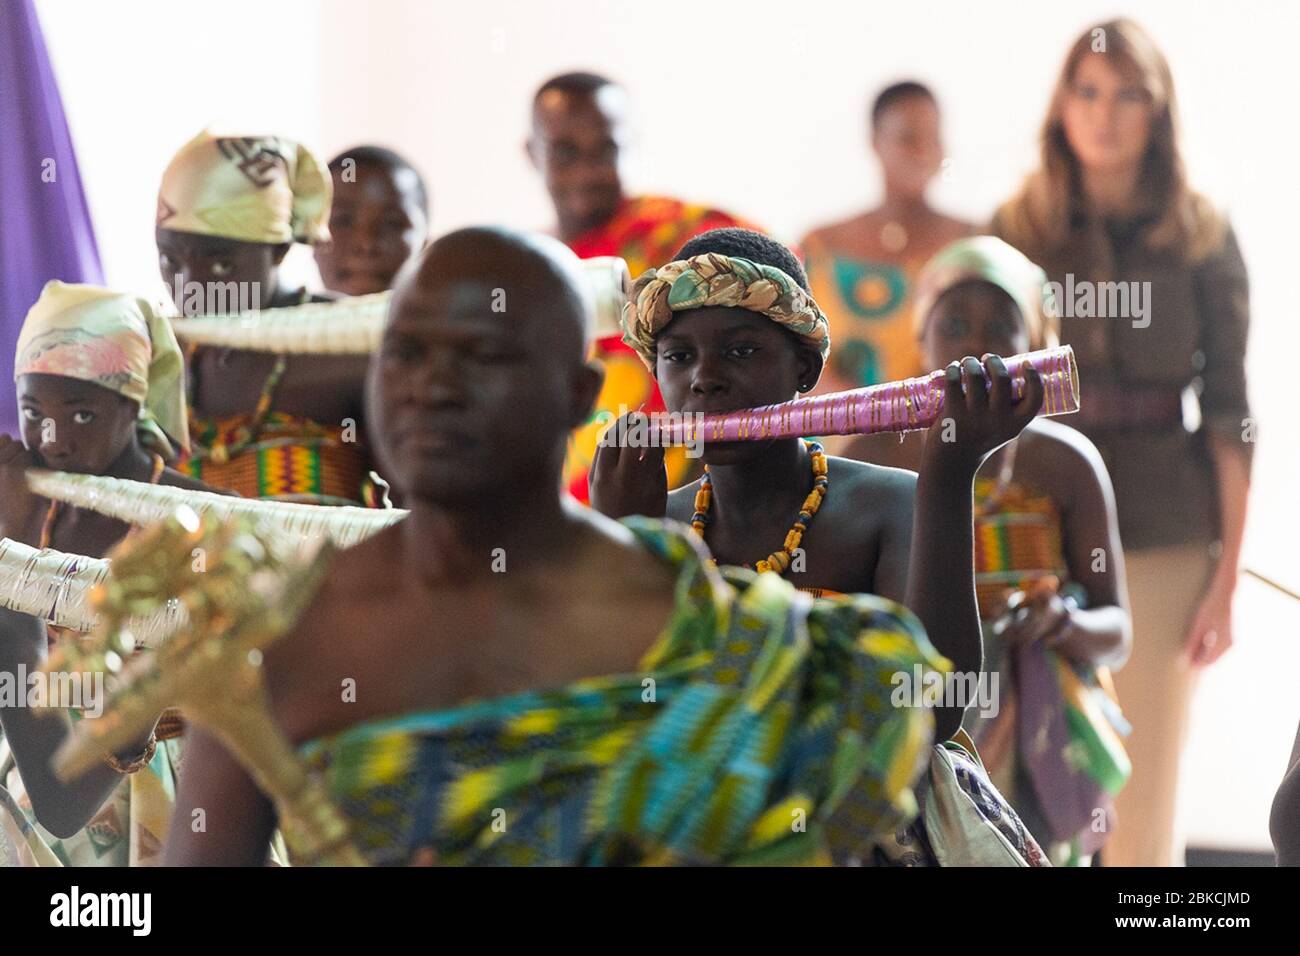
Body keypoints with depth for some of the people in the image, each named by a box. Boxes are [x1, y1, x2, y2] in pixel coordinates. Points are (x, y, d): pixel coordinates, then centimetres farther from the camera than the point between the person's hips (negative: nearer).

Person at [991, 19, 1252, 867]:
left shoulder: (1203, 239, 2)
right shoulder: (1016, 232, 5)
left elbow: (1227, 414, 1)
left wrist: (1227, 578, -4)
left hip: (1164, 540, -1)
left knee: (1146, 804, 1)